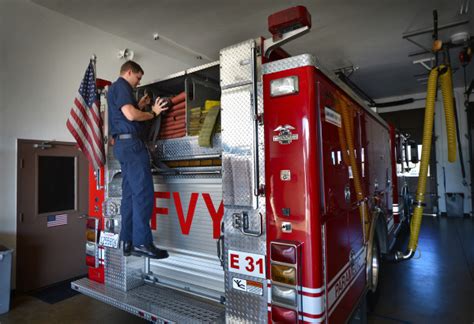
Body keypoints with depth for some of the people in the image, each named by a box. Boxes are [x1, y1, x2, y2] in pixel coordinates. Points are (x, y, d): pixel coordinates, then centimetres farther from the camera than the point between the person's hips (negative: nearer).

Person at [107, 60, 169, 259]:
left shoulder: (115, 89, 29)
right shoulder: (121, 86, -3)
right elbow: (131, 115, -17)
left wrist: (139, 106, 23)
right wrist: (153, 113, -3)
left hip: (123, 144, 11)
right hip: (130, 142, -11)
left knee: (130, 194, 6)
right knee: (143, 192, -14)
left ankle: (128, 242, 7)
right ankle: (142, 242, -14)